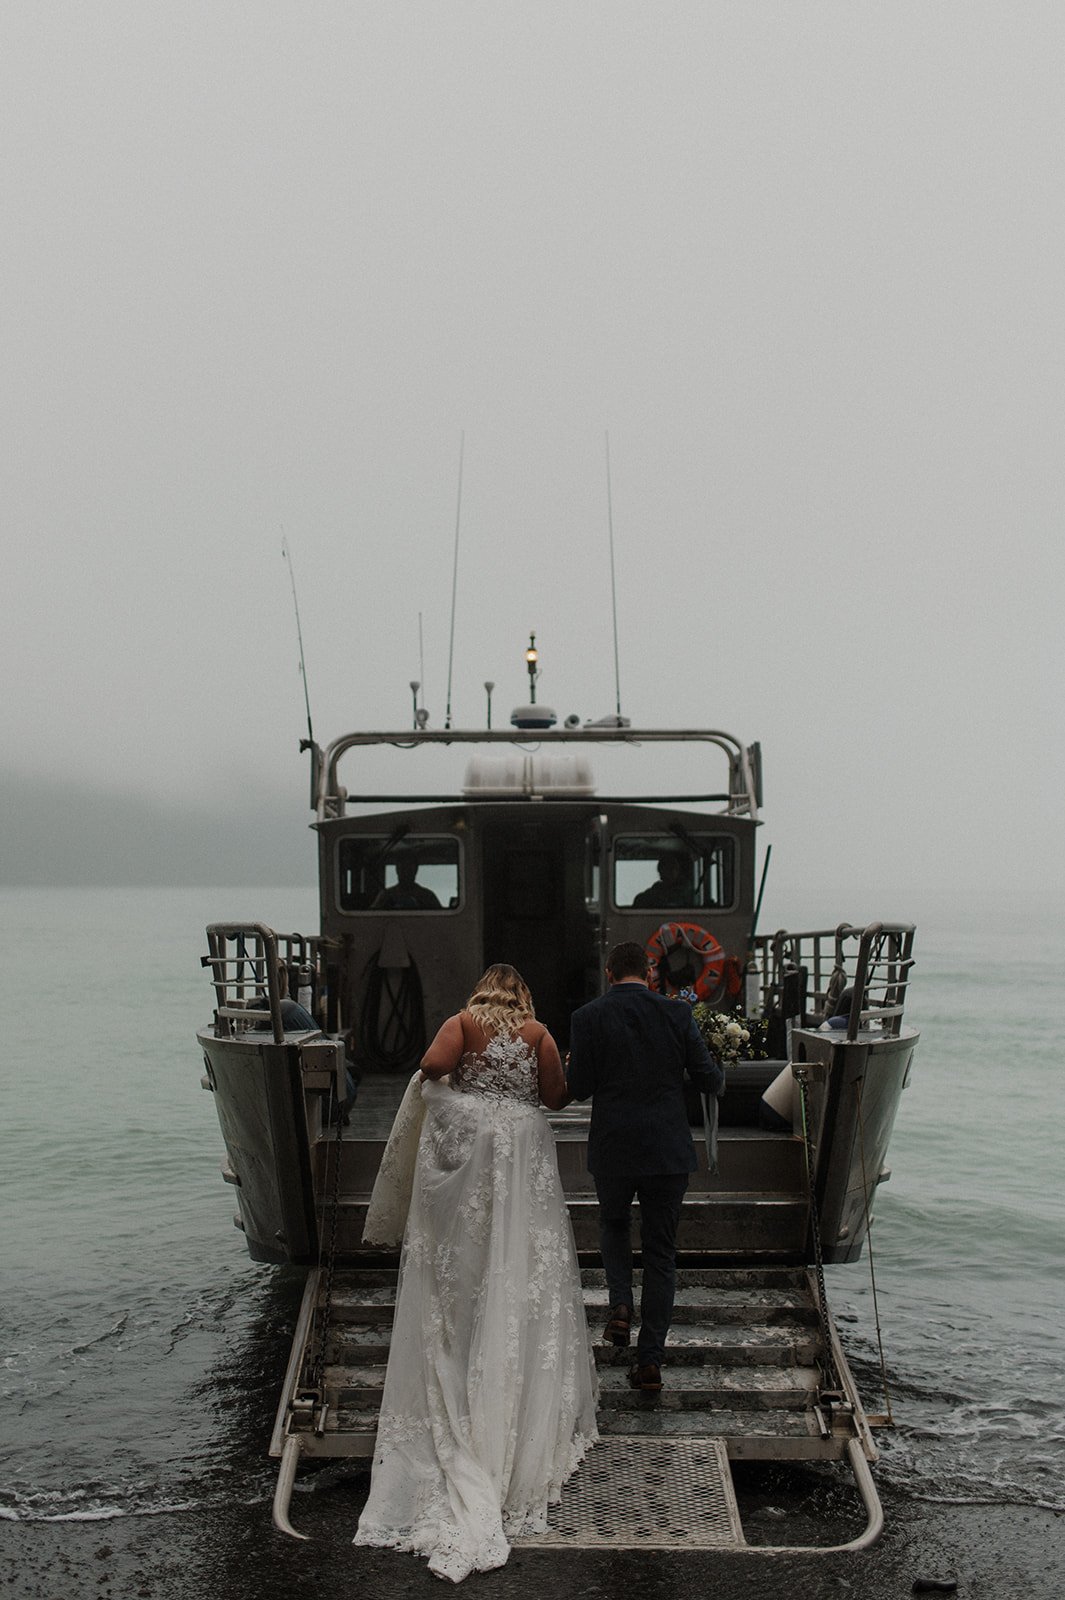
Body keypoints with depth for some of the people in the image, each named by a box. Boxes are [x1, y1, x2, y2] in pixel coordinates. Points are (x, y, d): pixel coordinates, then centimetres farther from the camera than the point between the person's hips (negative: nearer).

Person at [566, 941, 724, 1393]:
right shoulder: (676, 1013, -3)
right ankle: (650, 1362, 9)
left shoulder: (588, 1018, -7)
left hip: (613, 1151, -1)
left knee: (613, 1224, 27)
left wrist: (571, 1066, 15)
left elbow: (578, 1088, -6)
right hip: (669, 1150, 1)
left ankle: (621, 1305, 6)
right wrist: (718, 1071, 21)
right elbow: (709, 1080, -1)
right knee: (660, 1252, 10)